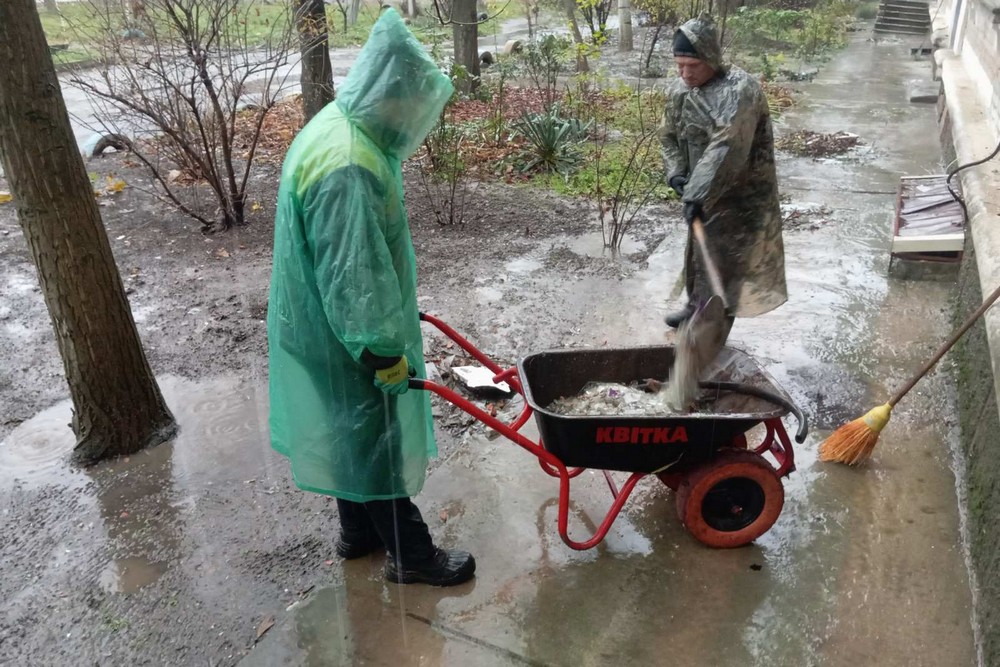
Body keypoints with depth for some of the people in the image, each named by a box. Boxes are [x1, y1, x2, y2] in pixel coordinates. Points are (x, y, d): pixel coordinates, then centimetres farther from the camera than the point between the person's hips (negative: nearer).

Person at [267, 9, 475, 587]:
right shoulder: (347, 167, -31)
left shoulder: (341, 127, 5)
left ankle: (360, 531, 41)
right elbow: (354, 277, -29)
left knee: (353, 436, 22)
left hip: (335, 331, 10)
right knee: (377, 442, 6)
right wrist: (386, 352, -20)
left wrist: (395, 313, 24)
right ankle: (411, 555, 24)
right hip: (348, 341, -10)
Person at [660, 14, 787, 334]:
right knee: (698, 251, 20)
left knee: (723, 259, -1)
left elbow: (726, 149, -34)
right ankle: (697, 307, 39)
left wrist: (697, 194, -37)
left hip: (738, 195, -8)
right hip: (703, 191, 8)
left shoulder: (739, 90, -25)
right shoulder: (679, 90, 1)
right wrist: (676, 174, -4)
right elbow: (669, 135, 12)